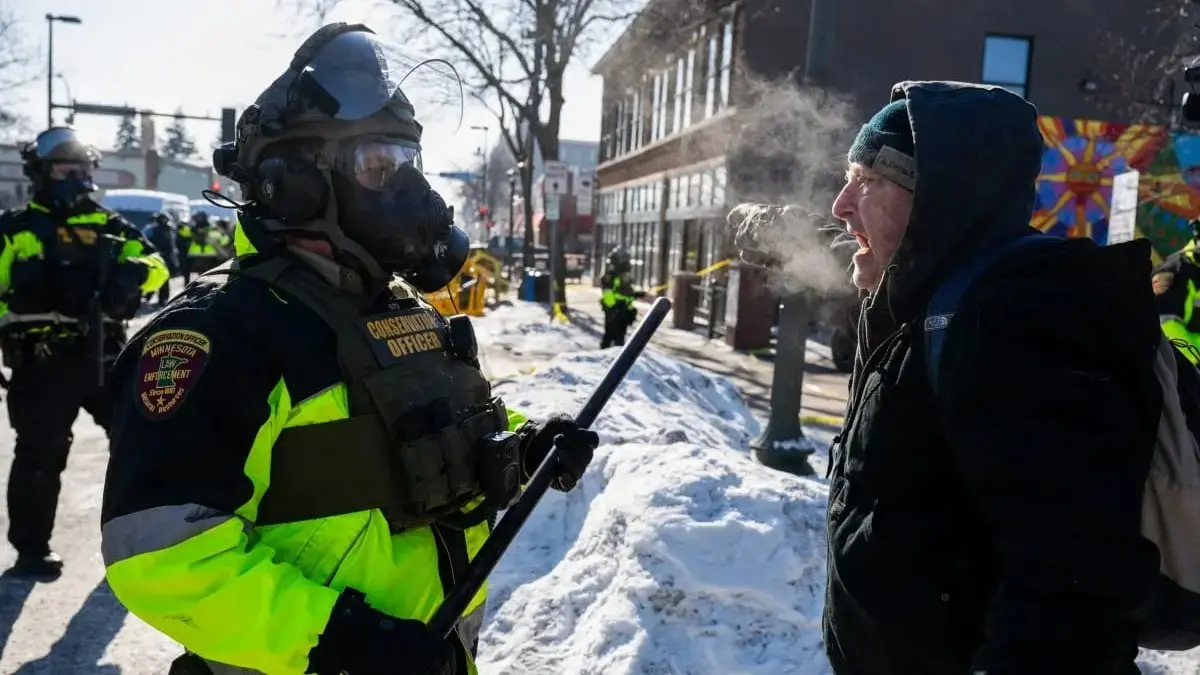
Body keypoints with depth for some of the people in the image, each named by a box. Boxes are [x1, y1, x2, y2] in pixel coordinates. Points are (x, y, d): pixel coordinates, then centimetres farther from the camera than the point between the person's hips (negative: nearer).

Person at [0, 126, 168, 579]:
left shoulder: (108, 225, 13)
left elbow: (155, 263, 3)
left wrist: (133, 271, -20)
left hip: (104, 354, 4)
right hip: (43, 361, -3)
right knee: (40, 457, 2)